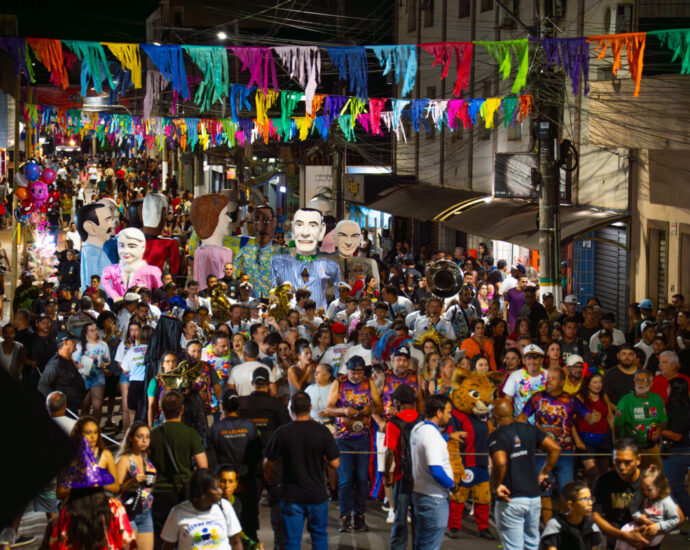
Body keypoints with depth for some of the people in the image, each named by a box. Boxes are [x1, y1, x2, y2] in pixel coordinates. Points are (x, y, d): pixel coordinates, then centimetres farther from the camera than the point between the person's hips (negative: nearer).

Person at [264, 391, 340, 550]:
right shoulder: (322, 431, -10)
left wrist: (268, 476, 20)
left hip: (291, 496, -1)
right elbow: (335, 463, -10)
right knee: (319, 535, 19)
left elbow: (268, 463, -2)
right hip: (317, 495, 1)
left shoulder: (281, 433, -10)